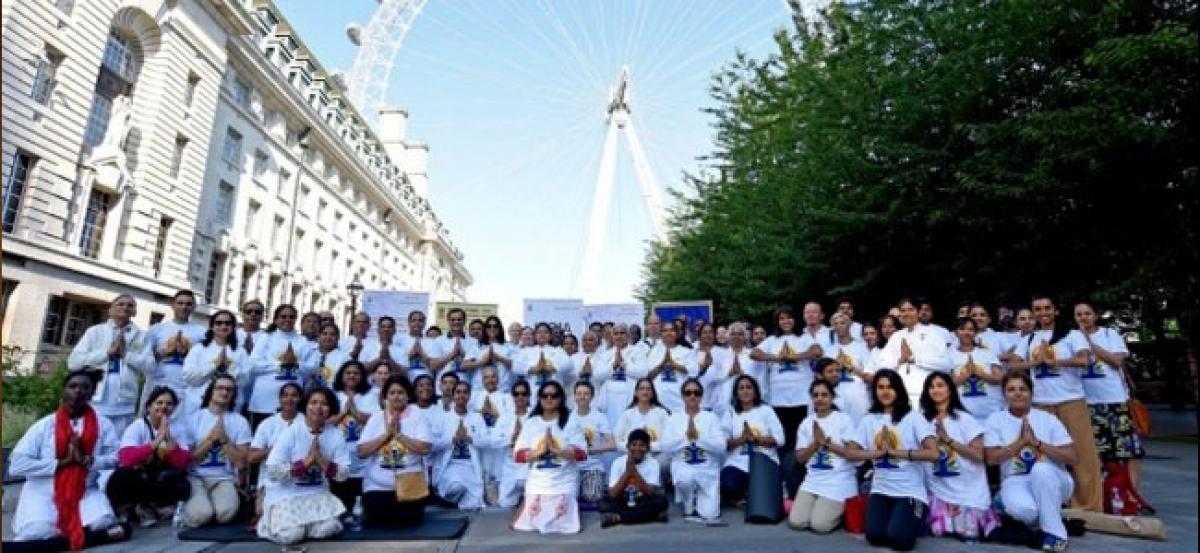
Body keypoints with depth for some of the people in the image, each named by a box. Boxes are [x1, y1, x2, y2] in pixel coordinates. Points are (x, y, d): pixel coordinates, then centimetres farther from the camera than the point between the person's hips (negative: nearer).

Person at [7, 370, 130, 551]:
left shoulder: (102, 425, 1)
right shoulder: (44, 425, -2)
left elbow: (117, 458, -4)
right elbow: (16, 464, -7)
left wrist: (87, 460, -19)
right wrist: (61, 462, -14)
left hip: (85, 492, 1)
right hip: (43, 493, -1)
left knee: (103, 524, -26)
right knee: (38, 533, -31)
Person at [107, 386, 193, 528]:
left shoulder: (180, 426, -4)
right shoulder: (137, 426, -9)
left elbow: (183, 463, -14)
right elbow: (126, 458, -28)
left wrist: (168, 438, -23)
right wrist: (157, 441, -30)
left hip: (163, 481, 1)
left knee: (182, 488, -29)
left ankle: (145, 507, 0)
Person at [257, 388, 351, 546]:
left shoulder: (335, 435, -3)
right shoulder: (291, 432, -10)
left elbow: (343, 473, -4)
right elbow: (272, 471, -16)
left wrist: (322, 460, -18)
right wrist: (305, 462, -21)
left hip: (318, 494, 2)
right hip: (287, 494, -2)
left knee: (326, 529, -21)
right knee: (291, 535, -23)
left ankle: (303, 522, 13)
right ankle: (277, 520, 12)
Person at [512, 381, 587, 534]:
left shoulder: (571, 421, -2)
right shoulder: (530, 423, 3)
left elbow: (581, 453, -9)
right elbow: (518, 455, -1)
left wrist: (556, 450, -20)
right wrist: (539, 451, -16)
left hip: (563, 483, -1)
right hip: (537, 483, 1)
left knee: (564, 525, 0)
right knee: (528, 524, 0)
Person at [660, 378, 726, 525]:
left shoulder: (711, 417, 4)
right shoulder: (674, 418, 5)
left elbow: (721, 447, -7)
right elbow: (666, 446, -5)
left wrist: (699, 437, -17)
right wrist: (686, 436, -14)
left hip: (708, 469, 1)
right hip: (683, 466, 0)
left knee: (710, 516, -13)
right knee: (686, 479, -37)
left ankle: (700, 504, 24)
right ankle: (689, 508, -3)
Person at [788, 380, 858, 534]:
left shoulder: (844, 419, -2)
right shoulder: (806, 423, 8)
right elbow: (800, 458, 4)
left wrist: (826, 442, -16)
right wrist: (816, 443, -12)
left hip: (838, 481, -4)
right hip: (813, 480, 4)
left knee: (819, 525, -15)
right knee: (796, 522, -10)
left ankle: (841, 510, 15)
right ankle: (821, 506, 17)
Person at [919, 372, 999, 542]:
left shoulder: (965, 419, -3)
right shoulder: (924, 419, 5)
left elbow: (979, 455, -11)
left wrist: (948, 439, -16)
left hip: (969, 492, -2)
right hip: (940, 491, 2)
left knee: (969, 533, -7)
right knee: (938, 530, -10)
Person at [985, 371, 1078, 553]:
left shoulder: (1047, 419, -2)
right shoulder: (995, 419, -2)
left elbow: (1073, 457, -7)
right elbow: (992, 458, -10)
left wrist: (1037, 442, -18)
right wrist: (1021, 441, -18)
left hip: (1050, 480, 1)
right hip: (1015, 481, -1)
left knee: (1041, 469, -36)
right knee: (1022, 508, -36)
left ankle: (1055, 531, -17)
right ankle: (1040, 517, 4)